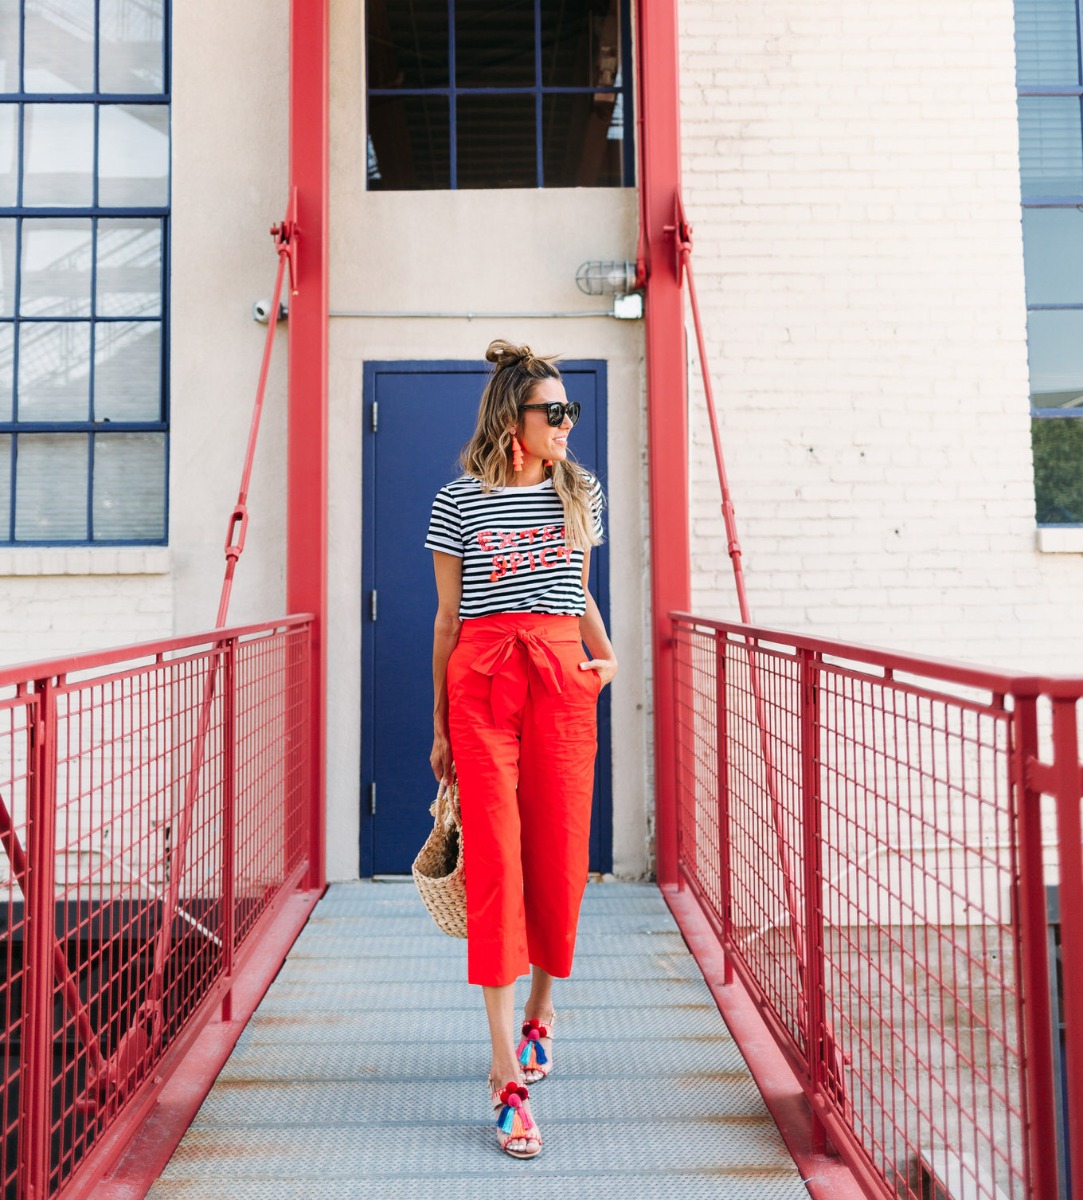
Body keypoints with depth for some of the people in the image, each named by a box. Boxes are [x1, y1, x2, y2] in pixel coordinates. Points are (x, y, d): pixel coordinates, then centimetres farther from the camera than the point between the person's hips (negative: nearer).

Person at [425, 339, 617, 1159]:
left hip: (563, 678, 3)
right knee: (493, 860, -5)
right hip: (480, 680, -2)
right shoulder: (459, 501, 4)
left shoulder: (580, 493, 13)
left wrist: (608, 655, 6)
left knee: (558, 853, 6)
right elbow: (448, 617, 6)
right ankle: (509, 1075, 3)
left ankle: (539, 1011, 34)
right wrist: (440, 724, 6)